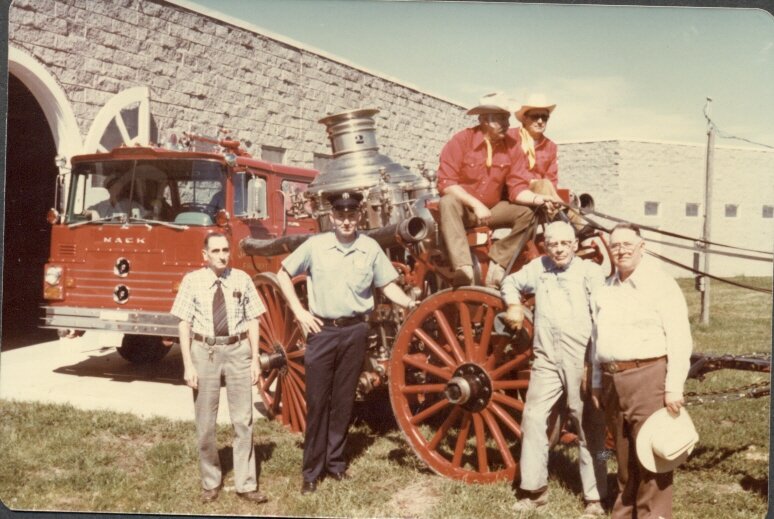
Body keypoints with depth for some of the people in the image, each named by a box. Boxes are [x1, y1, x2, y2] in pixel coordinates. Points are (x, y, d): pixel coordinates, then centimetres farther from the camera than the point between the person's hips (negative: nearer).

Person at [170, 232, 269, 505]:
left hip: (237, 350, 0)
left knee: (243, 420, 6)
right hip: (204, 351, 0)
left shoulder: (242, 279, -1)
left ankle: (246, 484, 17)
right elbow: (185, 324, -3)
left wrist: (255, 359, 0)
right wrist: (188, 365, -8)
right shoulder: (192, 281, -3)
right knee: (205, 422, 11)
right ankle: (210, 482, 29)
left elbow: (252, 321, 2)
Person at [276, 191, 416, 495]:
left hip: (354, 331, 1)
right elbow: (283, 273, 7)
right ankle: (311, 470, 14)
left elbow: (388, 285, 5)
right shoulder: (315, 245, -3)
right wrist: (299, 311, -1)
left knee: (343, 401, 11)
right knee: (317, 401, 3)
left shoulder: (370, 248, 1)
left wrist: (410, 303, -13)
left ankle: (335, 461, 26)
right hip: (322, 330, -1)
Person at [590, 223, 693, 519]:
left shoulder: (660, 284, -4)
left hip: (648, 377, -6)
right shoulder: (604, 291, 15)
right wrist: (597, 383, 17)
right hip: (612, 381, 6)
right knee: (624, 457, 15)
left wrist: (674, 388, -14)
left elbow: (680, 340, -9)